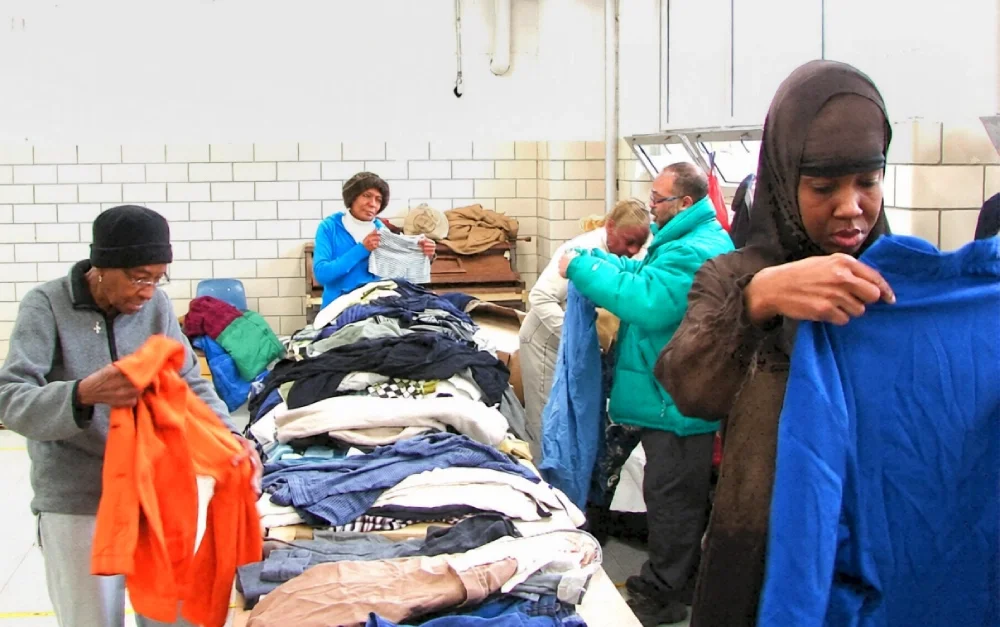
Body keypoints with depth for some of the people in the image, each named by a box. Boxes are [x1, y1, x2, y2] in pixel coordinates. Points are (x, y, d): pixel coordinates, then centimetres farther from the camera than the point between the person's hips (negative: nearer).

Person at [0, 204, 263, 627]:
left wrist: (228, 436, -16)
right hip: (77, 505, -3)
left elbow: (191, 384, 2)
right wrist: (82, 394, -36)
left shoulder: (156, 305, 1)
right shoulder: (47, 306, -9)